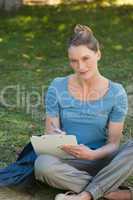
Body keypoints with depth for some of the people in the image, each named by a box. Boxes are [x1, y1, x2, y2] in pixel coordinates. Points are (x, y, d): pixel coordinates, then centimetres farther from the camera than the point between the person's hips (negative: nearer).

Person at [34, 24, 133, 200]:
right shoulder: (57, 88, -3)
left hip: (101, 159, 0)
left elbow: (113, 143, -5)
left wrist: (93, 154, -26)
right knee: (43, 164, -34)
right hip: (68, 160, 0)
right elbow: (50, 134, -1)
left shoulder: (116, 93, -6)